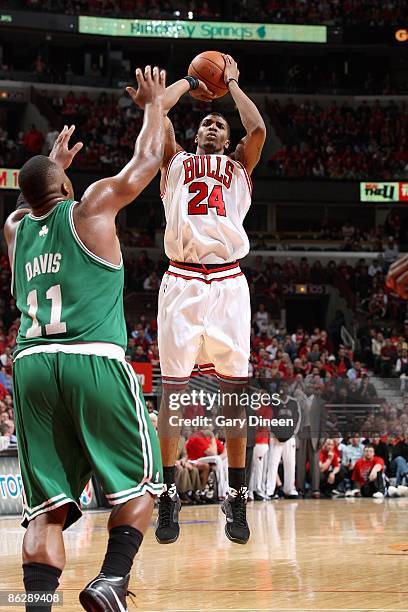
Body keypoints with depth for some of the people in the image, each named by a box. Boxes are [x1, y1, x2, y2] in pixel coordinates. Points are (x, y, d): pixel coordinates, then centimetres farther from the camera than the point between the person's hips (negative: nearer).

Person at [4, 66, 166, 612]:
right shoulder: (91, 208, 7)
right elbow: (147, 159, 18)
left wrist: (55, 161, 58)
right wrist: (155, 102, 32)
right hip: (95, 361, -4)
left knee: (46, 505, 1)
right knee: (141, 480, 8)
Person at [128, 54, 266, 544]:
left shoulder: (239, 167, 22)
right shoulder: (176, 161, 21)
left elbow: (258, 129, 4)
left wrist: (231, 83, 17)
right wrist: (190, 82, 25)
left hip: (228, 283, 1)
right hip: (181, 281, -1)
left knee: (234, 387, -1)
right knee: (173, 386, -3)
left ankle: (236, 498, 5)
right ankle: (168, 496, 3)